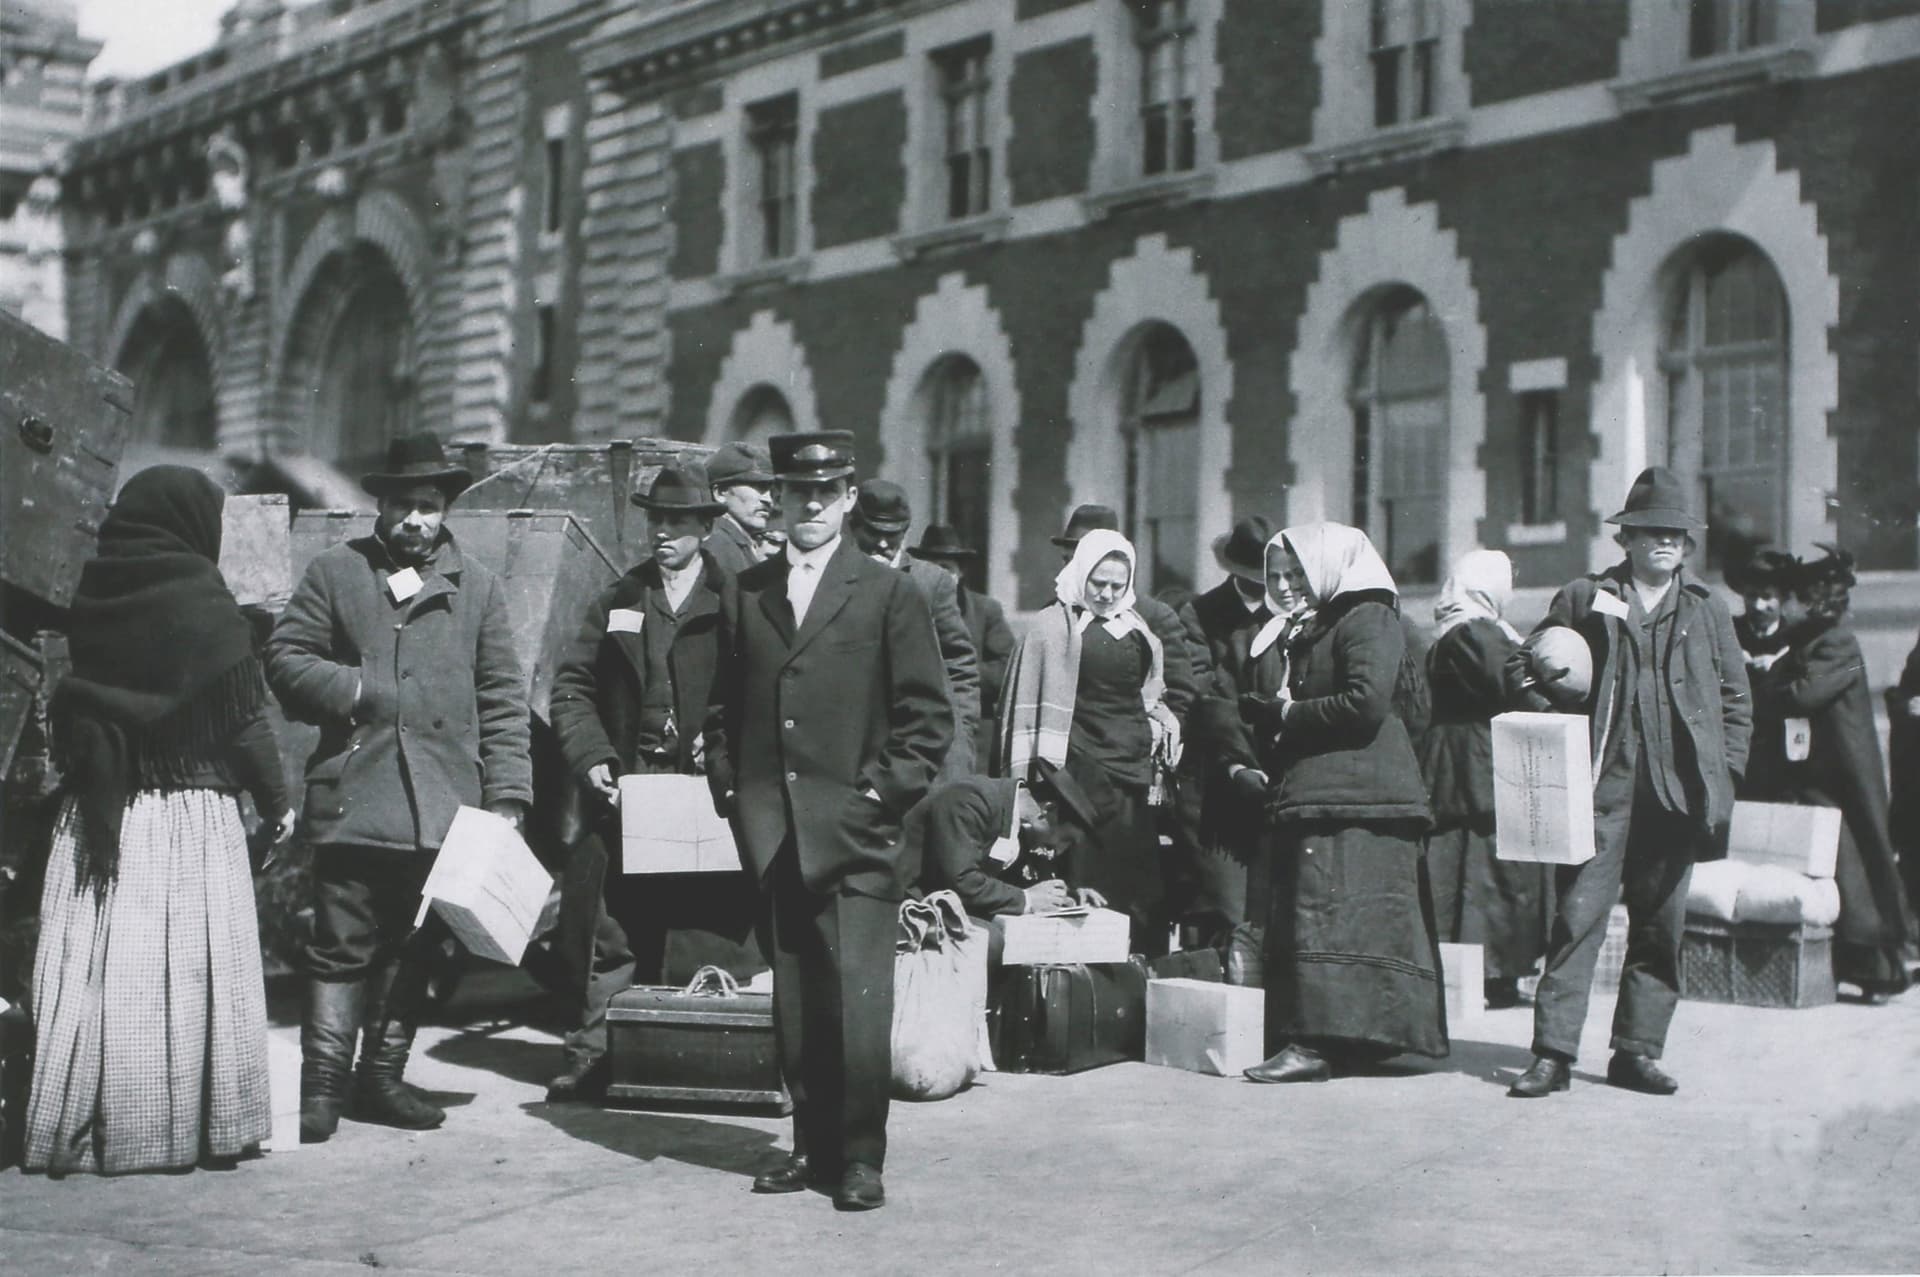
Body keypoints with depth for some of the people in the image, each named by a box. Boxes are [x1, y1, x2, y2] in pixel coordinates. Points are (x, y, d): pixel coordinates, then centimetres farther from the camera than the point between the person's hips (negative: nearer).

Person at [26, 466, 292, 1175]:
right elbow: (245, 718, -7)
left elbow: (70, 713, 7)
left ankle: (77, 1130, 12)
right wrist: (276, 802, 1)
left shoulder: (94, 595, 3)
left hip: (96, 815, 5)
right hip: (188, 813, -4)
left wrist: (88, 770, 17)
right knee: (190, 967, 2)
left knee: (92, 968, 7)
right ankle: (191, 1126, 6)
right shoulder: (201, 603, -10)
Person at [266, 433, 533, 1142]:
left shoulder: (477, 588, 13)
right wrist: (355, 690, -9)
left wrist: (506, 793, 2)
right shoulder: (333, 573, 9)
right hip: (352, 797, -2)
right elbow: (285, 658, 6)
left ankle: (383, 1076, 19)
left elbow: (502, 698, 10)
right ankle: (323, 1082, 5)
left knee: (412, 946, 8)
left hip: (444, 806, 2)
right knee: (342, 944, -2)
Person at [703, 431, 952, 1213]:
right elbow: (722, 708, 18)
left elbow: (928, 716, 1)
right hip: (771, 837, 4)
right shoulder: (746, 594, 14)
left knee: (858, 1001, -7)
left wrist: (882, 794, -7)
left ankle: (861, 1157, 2)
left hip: (854, 834, -4)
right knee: (793, 1002, 9)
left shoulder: (890, 595, 2)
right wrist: (731, 791, 8)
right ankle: (813, 1143, 19)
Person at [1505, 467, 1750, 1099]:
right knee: (1578, 914, -9)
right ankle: (1553, 1051, -7)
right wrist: (1554, 724, -5)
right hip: (1602, 785, -3)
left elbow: (1736, 699, 16)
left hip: (1677, 791, 3)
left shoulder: (1708, 610, 14)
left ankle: (1638, 1051, 15)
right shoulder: (1583, 599, 7)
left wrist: (1723, 772, 5)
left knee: (1661, 926, 6)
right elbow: (1521, 666, 11)